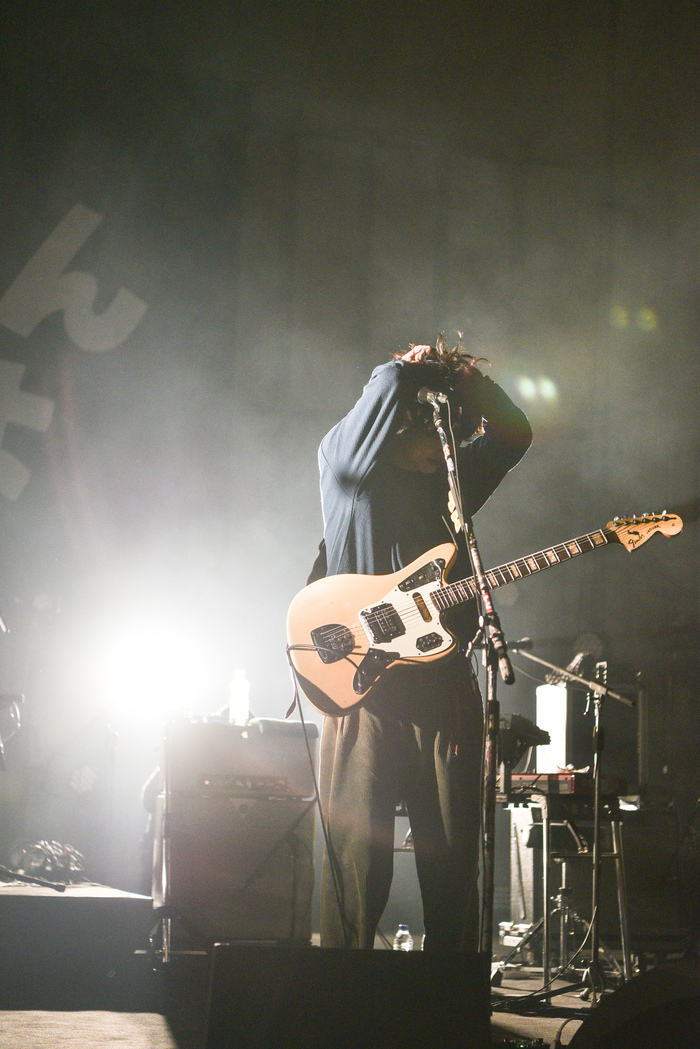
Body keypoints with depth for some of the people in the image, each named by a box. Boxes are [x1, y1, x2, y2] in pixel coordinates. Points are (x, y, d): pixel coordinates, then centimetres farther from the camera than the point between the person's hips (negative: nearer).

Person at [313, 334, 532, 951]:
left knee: (453, 853, 5)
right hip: (363, 685, -4)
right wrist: (423, 370, 6)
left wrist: (467, 378, 10)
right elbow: (388, 384, -12)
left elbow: (515, 433, 17)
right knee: (356, 853, -3)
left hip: (446, 687, 4)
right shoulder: (349, 467, 2)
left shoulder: (453, 479, 17)